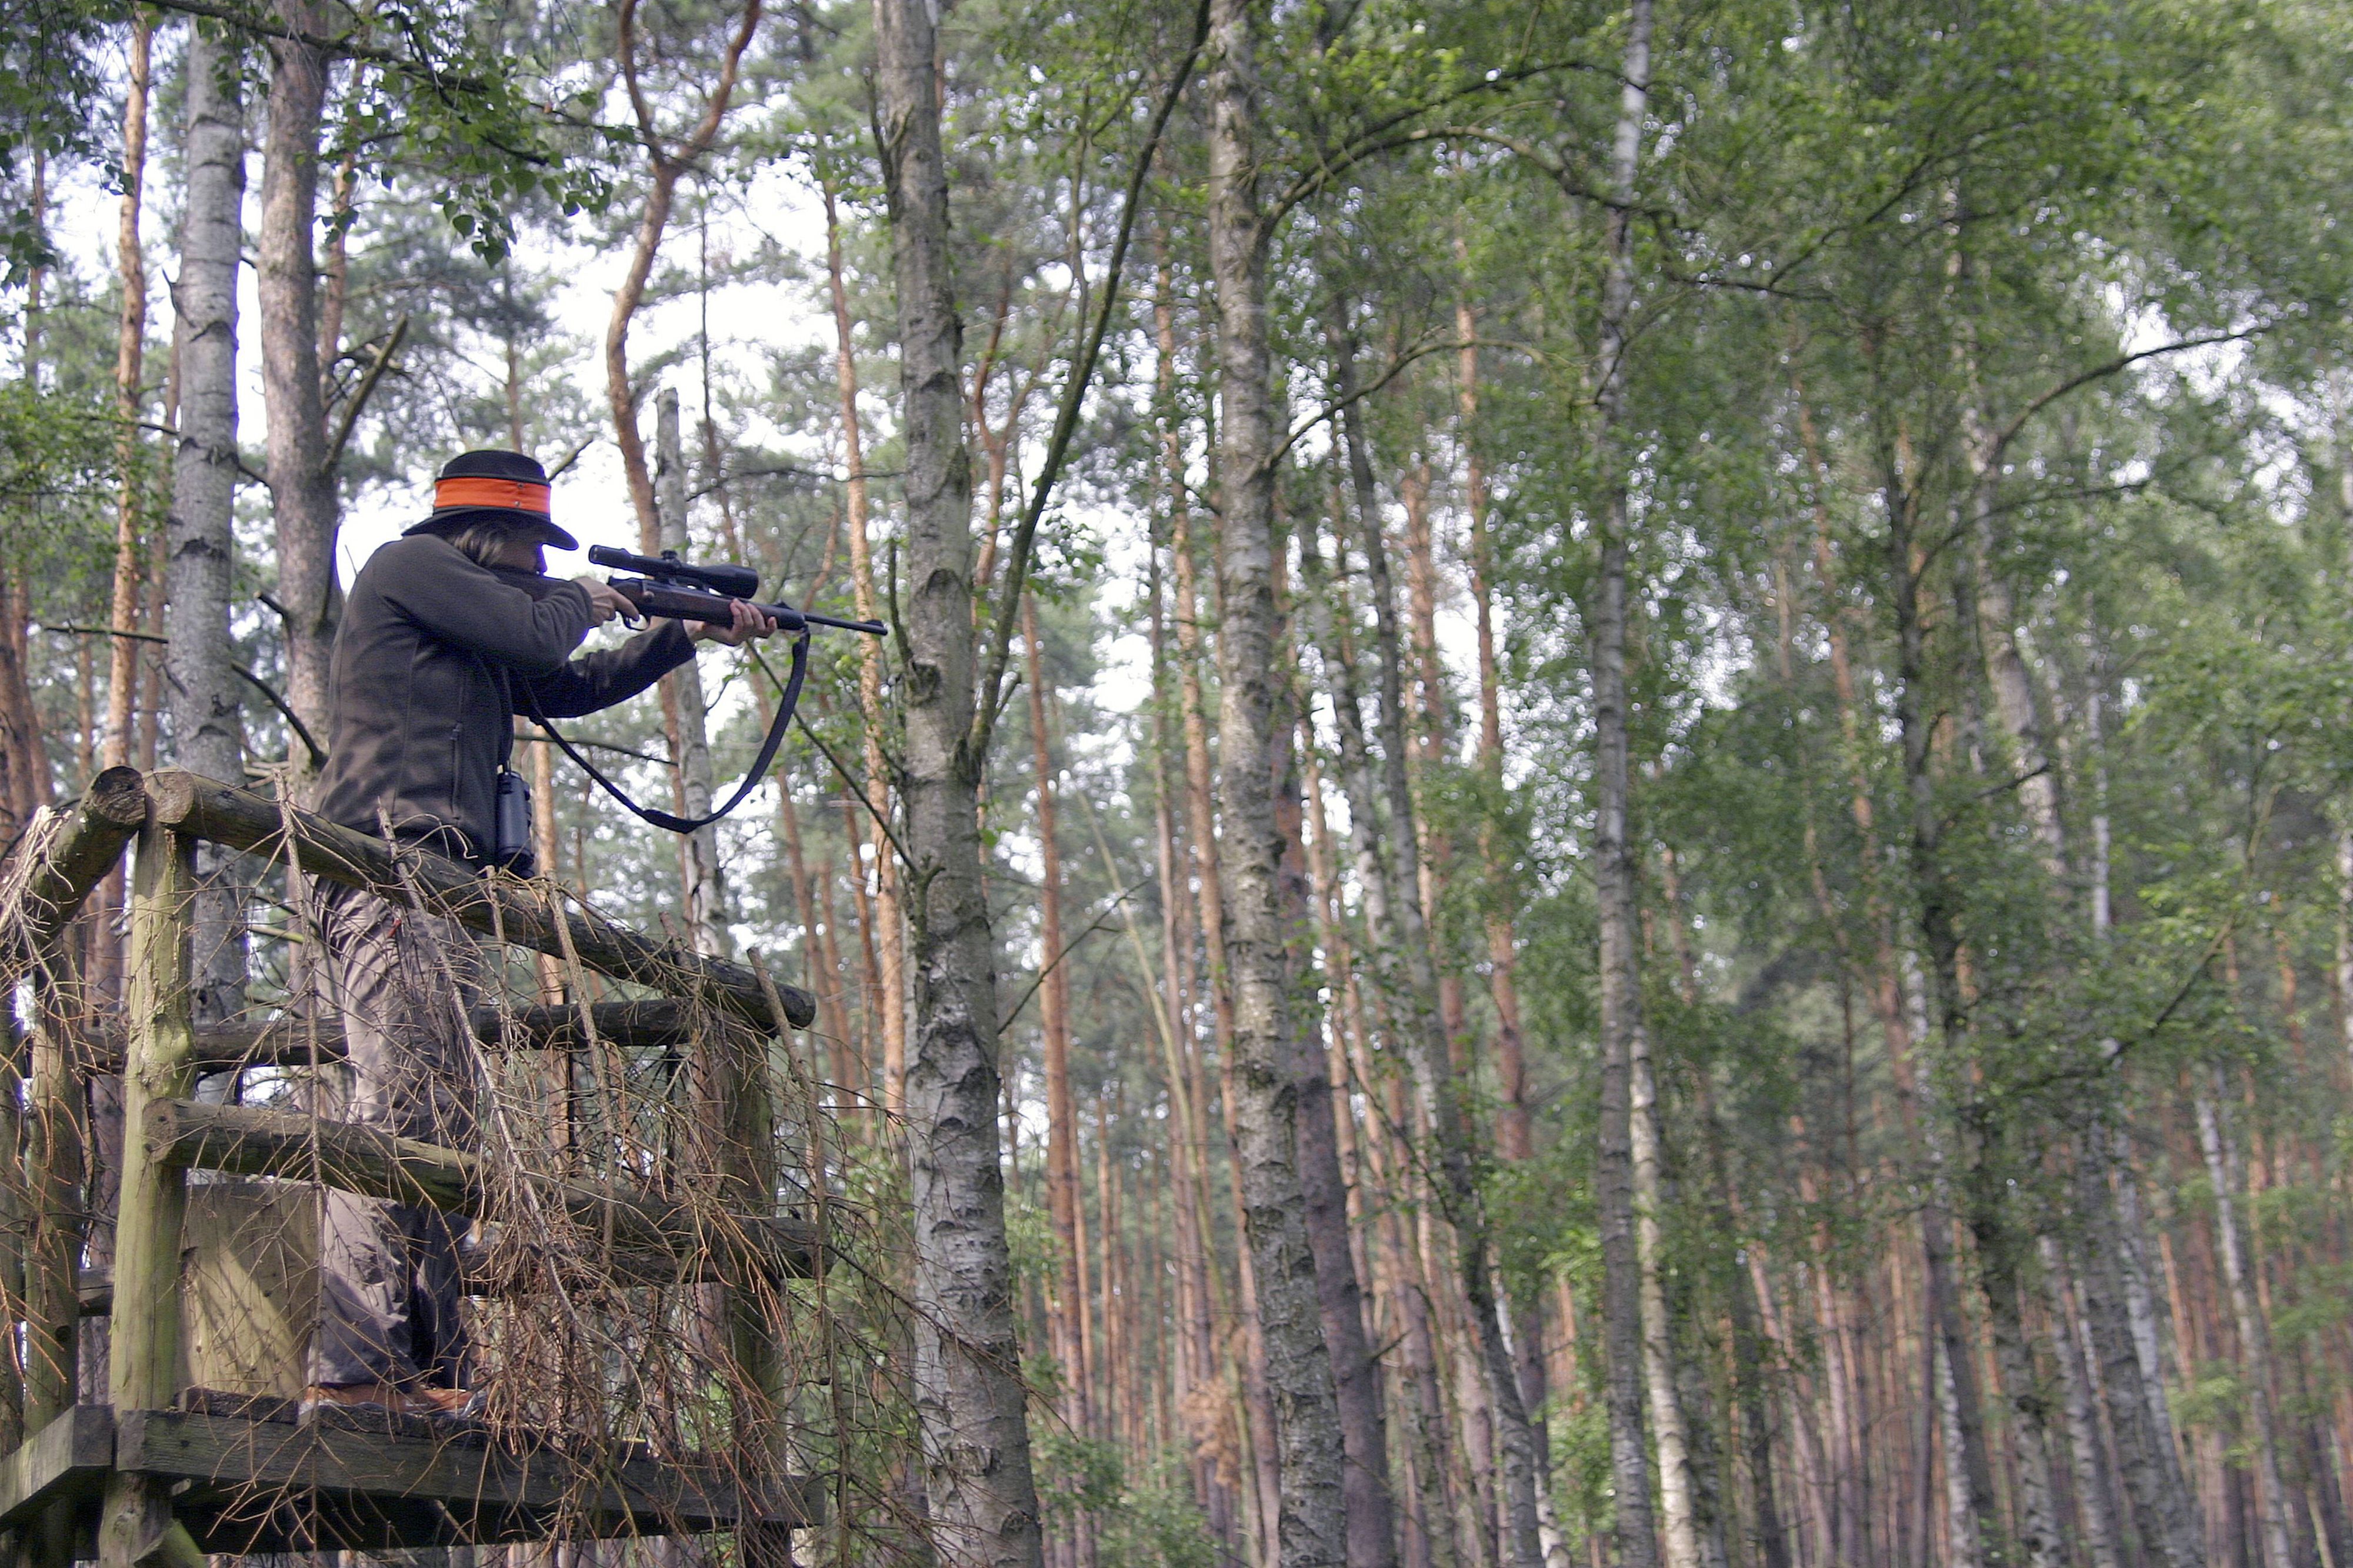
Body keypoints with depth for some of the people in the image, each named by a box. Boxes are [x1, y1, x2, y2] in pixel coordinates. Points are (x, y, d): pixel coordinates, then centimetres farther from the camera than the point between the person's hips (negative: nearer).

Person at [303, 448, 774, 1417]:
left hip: (428, 890, 10)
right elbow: (539, 639, -7)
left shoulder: (467, 630, 31)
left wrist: (691, 635, 42)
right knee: (400, 1106, -19)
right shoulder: (409, 565, 4)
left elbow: (565, 687, 39)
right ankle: (358, 1363, -25)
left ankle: (421, 1368, 2)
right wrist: (581, 602, 15)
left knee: (433, 1120, 4)